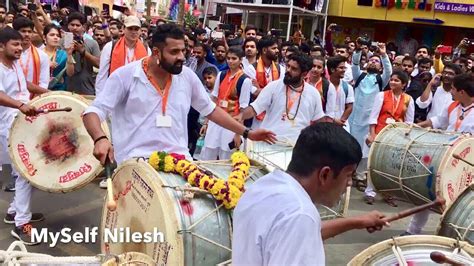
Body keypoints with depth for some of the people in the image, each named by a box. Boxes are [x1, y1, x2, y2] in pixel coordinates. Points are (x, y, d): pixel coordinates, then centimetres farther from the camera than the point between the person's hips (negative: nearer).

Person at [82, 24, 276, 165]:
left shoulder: (187, 76, 6)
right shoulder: (125, 75, -5)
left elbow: (209, 109, 16)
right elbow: (94, 111, -5)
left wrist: (246, 133, 12)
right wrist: (100, 139, -27)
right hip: (136, 161, -4)